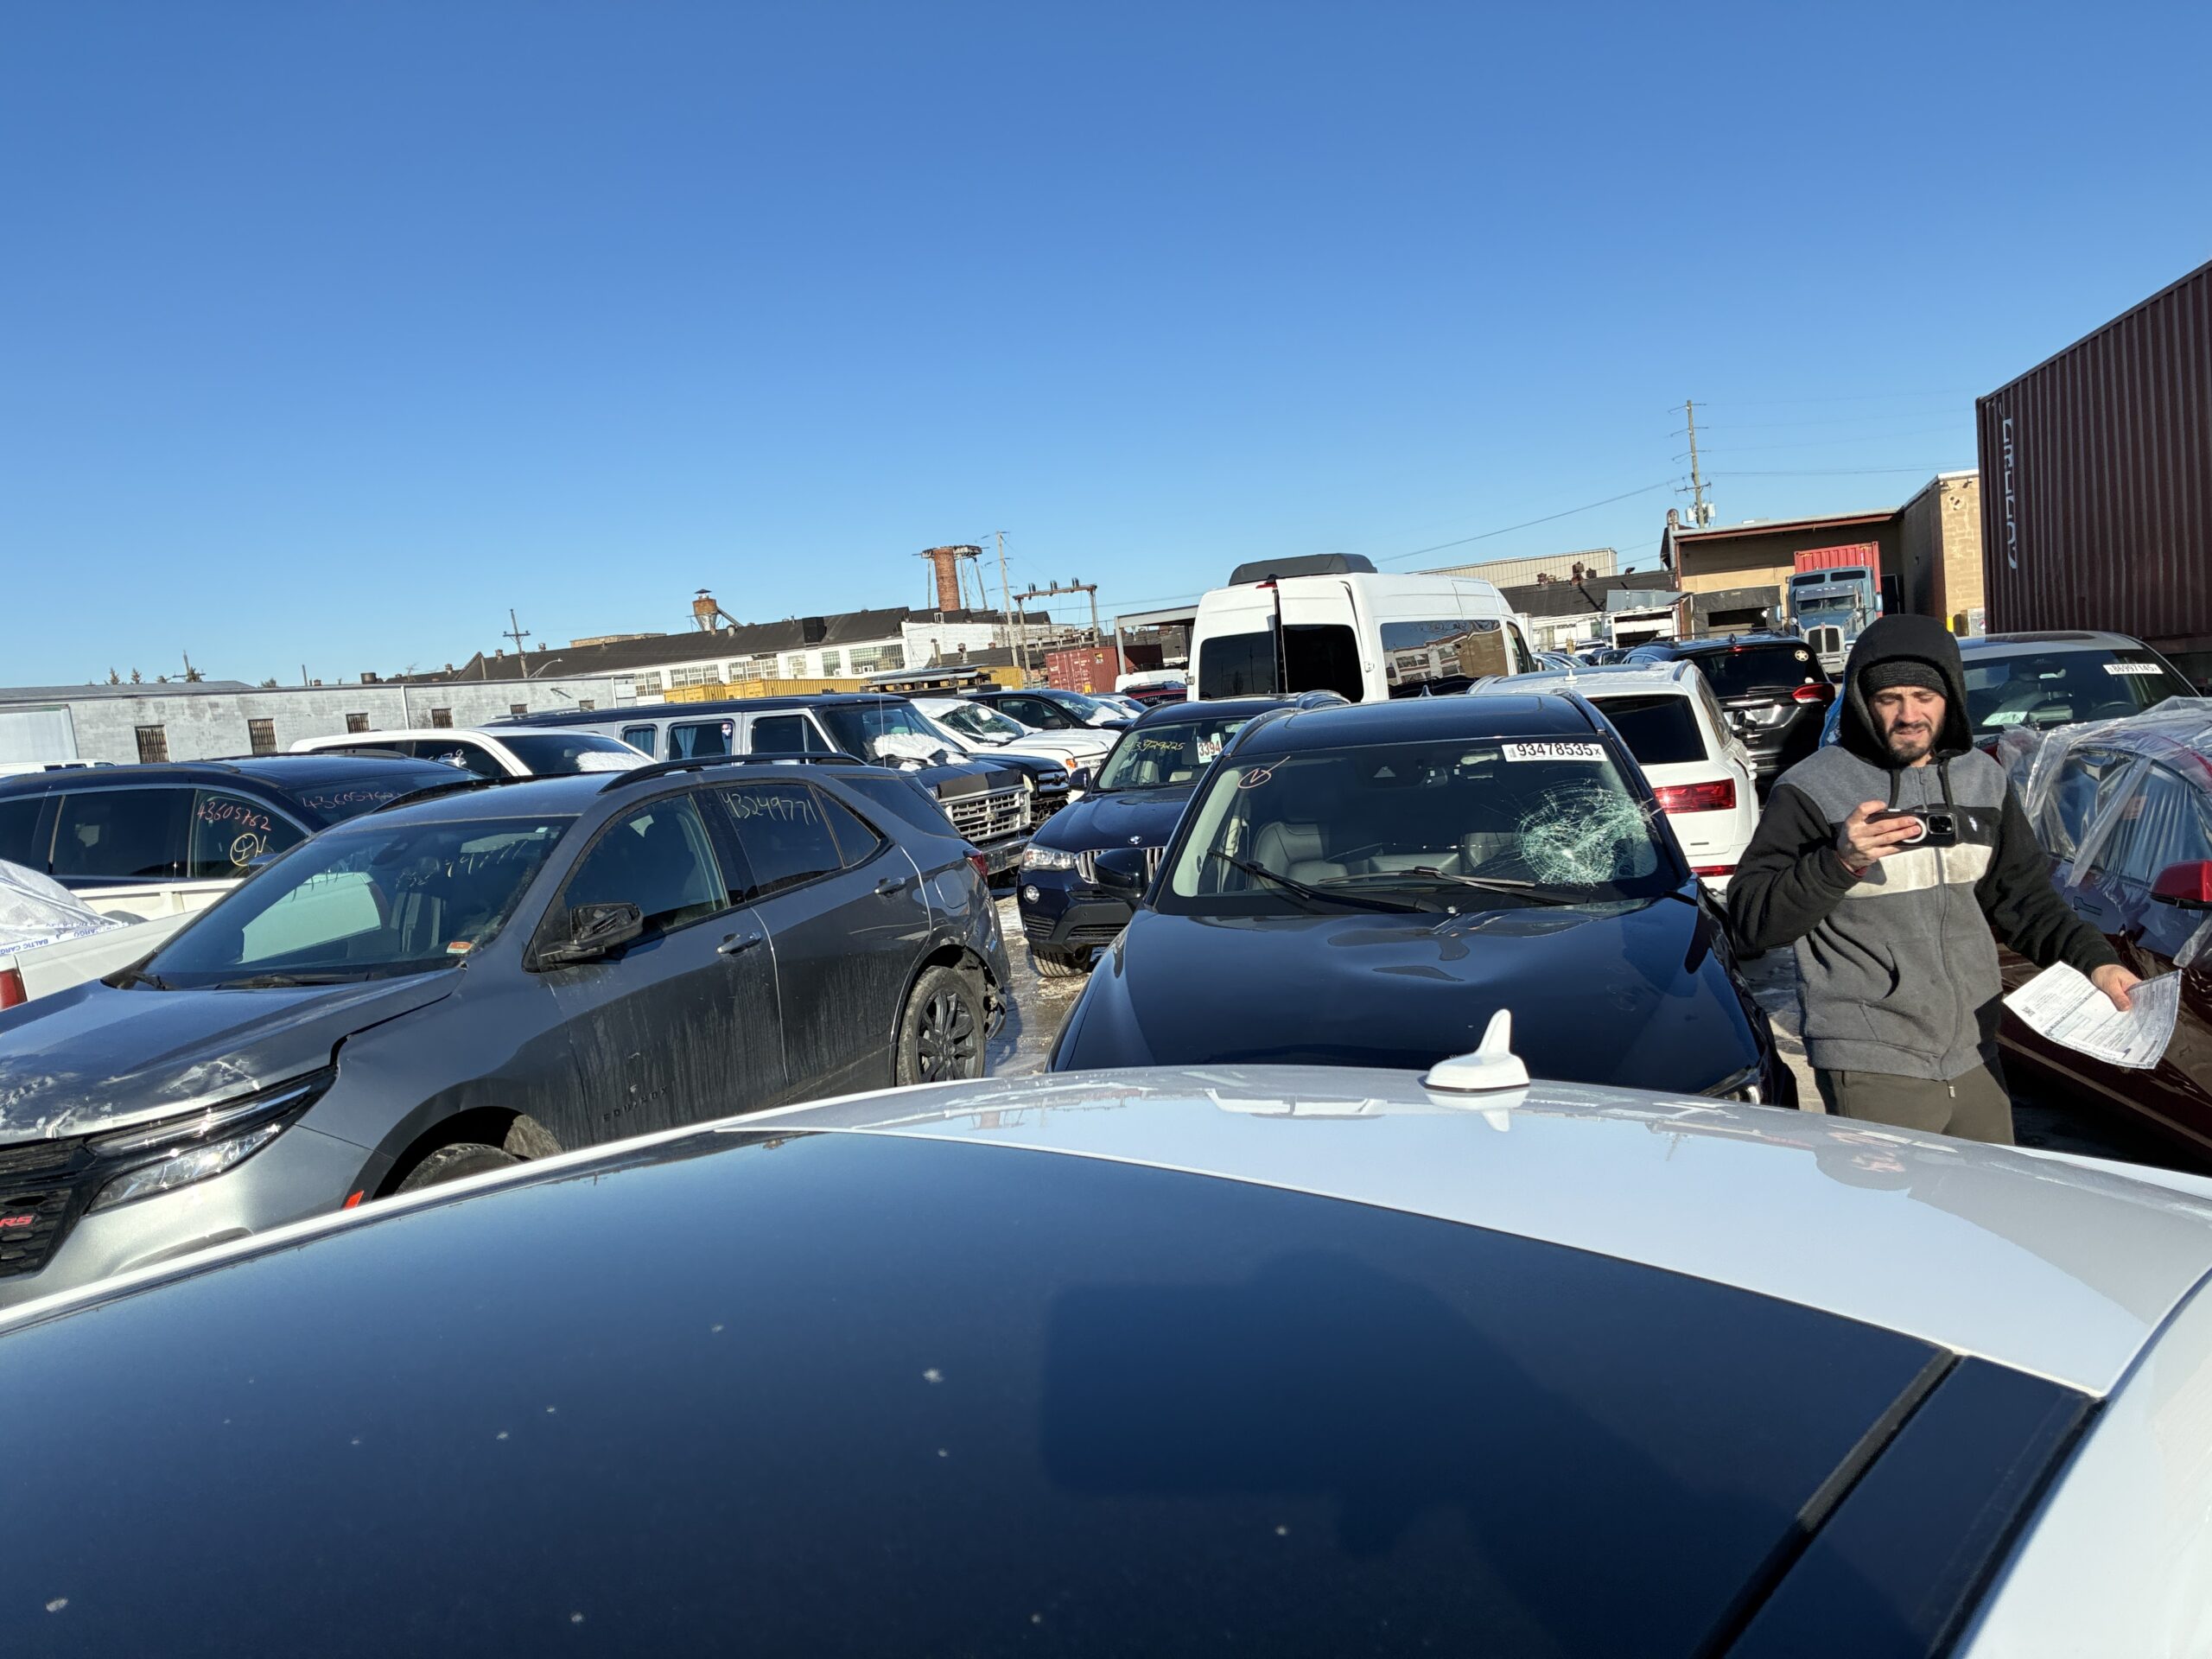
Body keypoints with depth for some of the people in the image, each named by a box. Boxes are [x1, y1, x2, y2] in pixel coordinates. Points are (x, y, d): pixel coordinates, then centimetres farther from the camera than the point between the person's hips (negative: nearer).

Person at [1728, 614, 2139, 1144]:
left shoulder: (1984, 778, 9)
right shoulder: (1812, 789, -11)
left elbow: (2021, 897, 19)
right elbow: (1748, 919, -16)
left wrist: (2094, 959, 5)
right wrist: (1838, 862, -28)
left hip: (1976, 1060, 7)